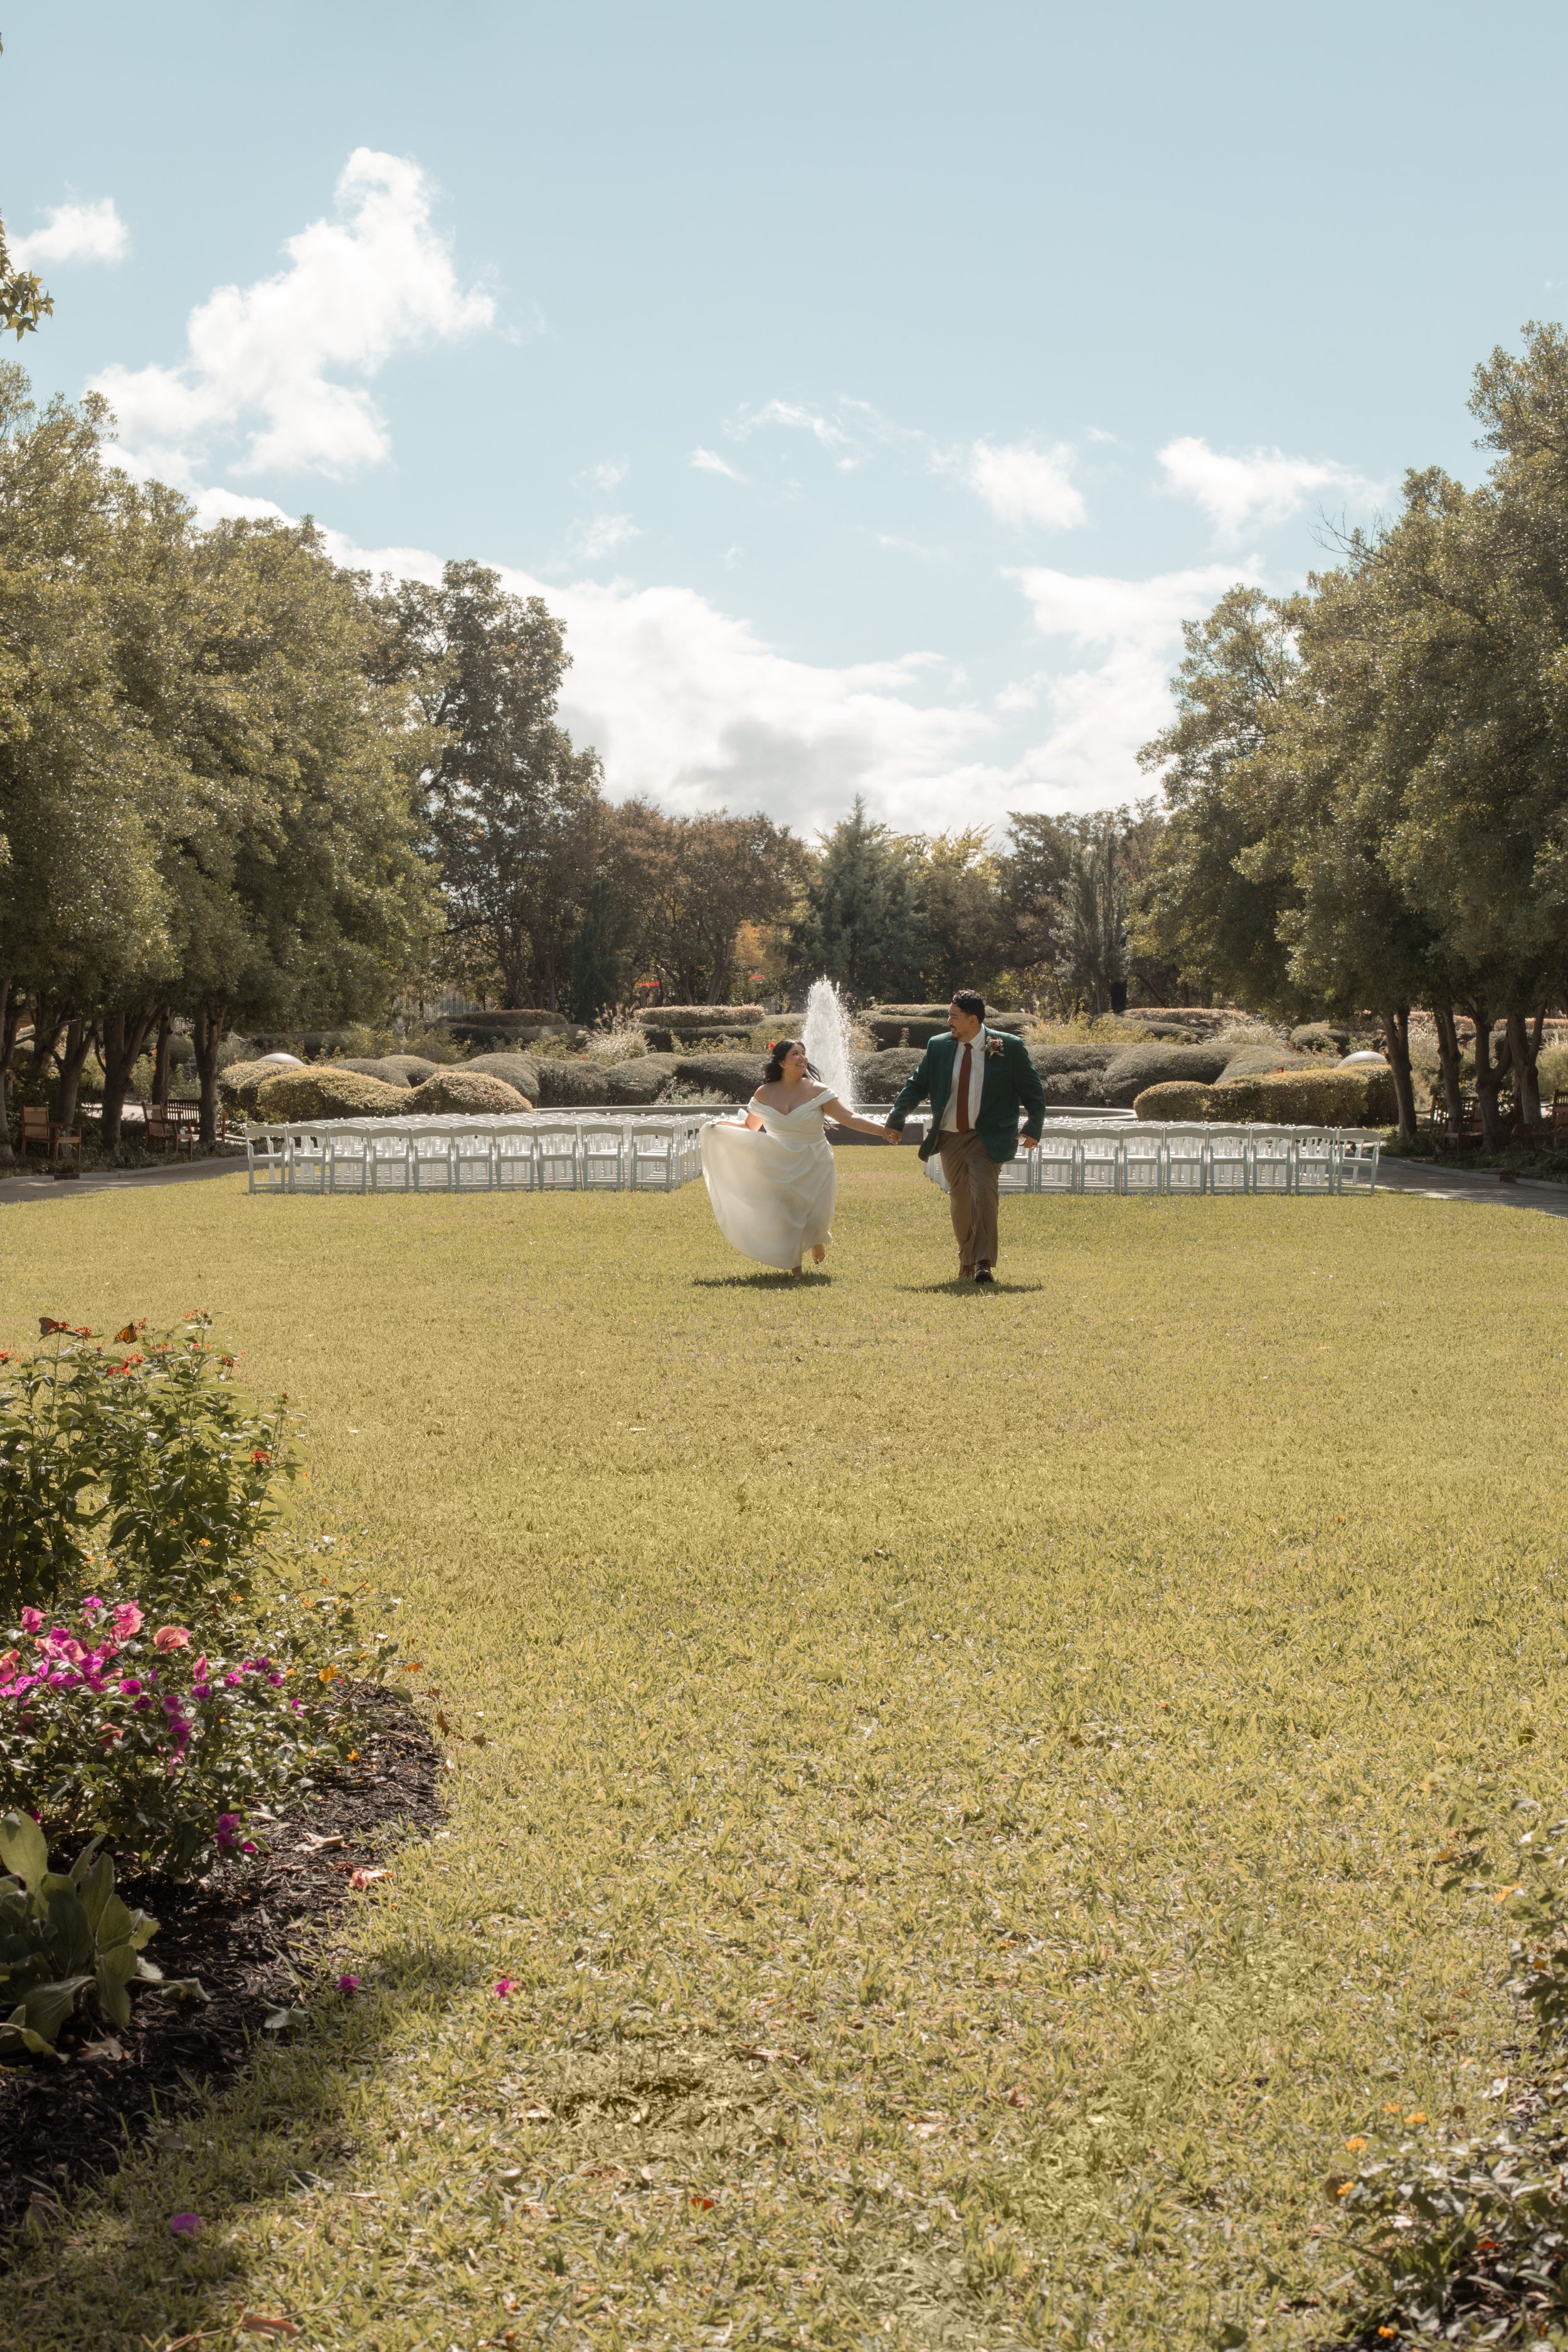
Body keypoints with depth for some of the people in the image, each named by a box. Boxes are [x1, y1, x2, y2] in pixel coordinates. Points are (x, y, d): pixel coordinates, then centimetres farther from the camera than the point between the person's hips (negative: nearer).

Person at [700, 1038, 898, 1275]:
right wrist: (723, 1125, -7)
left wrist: (882, 1130, -23)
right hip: (780, 1168, 1)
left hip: (814, 1166, -1)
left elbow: (849, 1118, -11)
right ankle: (793, 1263, 23)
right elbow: (751, 1127, 11)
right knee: (783, 1217, -3)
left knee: (815, 1217, -1)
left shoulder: (817, 1092, -7)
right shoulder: (765, 1094, 0)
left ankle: (818, 1241, 38)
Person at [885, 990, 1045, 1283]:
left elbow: (1033, 1090, 2)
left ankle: (983, 1264, -21)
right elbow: (917, 1086, 11)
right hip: (950, 1137, 4)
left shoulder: (1010, 1047, -5)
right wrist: (897, 1119, 0)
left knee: (983, 1191, -20)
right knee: (959, 1200, 9)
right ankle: (966, 1262, 25)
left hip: (987, 1137, -4)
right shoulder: (938, 1047, 3)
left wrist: (1033, 1127, -6)